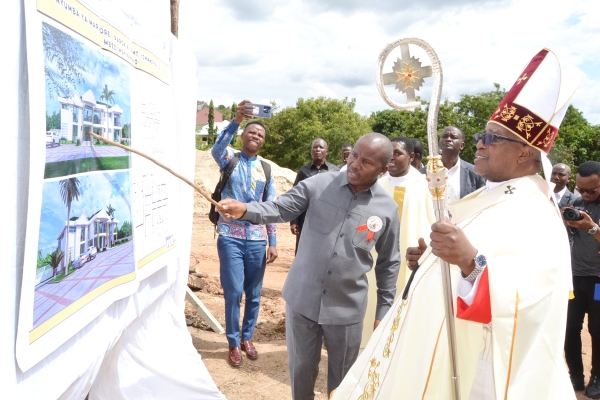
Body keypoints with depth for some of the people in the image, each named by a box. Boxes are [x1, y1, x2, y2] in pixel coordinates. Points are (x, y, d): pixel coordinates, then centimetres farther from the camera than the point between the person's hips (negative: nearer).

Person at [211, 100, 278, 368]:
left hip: (257, 239, 3)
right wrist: (236, 120, -38)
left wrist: (273, 242, 5)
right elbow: (217, 149, -25)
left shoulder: (266, 169, 9)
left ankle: (247, 338, 29)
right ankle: (234, 343, 16)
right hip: (231, 237, -3)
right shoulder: (230, 159, 1)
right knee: (233, 292, -2)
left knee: (254, 293, 9)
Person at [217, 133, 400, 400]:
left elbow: (389, 263, 5)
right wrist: (245, 210, -29)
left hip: (347, 309, 0)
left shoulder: (387, 209, -4)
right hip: (303, 299, 0)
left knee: (342, 376, 17)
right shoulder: (319, 185, -7)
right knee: (301, 369, 17)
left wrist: (384, 309, 6)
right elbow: (280, 209, -10)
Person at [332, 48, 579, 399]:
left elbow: (526, 300, -34)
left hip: (469, 371, -9)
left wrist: (471, 261, -47)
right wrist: (431, 258, 4)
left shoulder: (534, 218, -20)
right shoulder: (489, 198, 9)